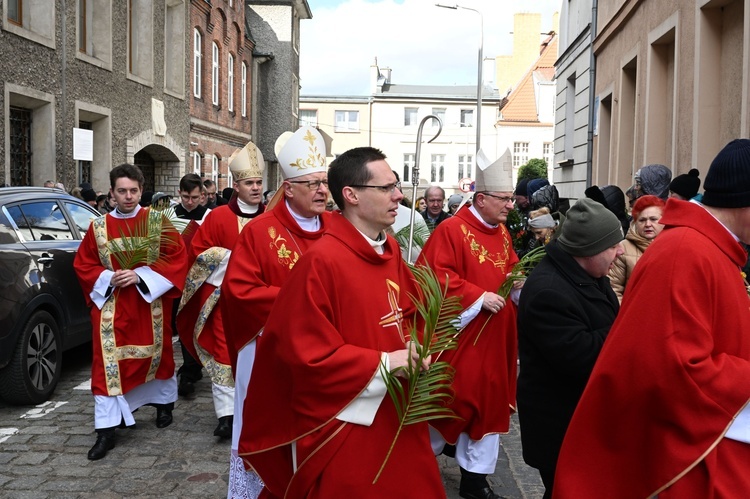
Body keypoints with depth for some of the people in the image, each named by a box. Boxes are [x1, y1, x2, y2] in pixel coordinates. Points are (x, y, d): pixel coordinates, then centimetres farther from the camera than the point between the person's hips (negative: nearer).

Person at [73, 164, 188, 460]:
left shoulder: (157, 221, -3)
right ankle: (106, 430, 0)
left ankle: (164, 403, 39)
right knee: (108, 363, -4)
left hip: (151, 305, -1)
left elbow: (177, 259, -7)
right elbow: (83, 264, 8)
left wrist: (141, 275, -17)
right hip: (111, 306, 1)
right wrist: (108, 278, -12)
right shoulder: (99, 227, 3)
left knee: (156, 355, 14)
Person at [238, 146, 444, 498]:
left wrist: (413, 348, -4)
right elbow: (307, 354, -21)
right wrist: (384, 363, -20)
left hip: (394, 415, 8)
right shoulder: (320, 262, -21)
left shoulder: (391, 250, 4)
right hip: (344, 428, -7)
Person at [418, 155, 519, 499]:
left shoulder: (502, 233, 10)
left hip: (494, 338, 8)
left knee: (489, 401, 11)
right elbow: (434, 277, -21)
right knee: (450, 399, 3)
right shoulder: (451, 230, -14)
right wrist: (477, 296, -22)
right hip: (460, 336, -7)